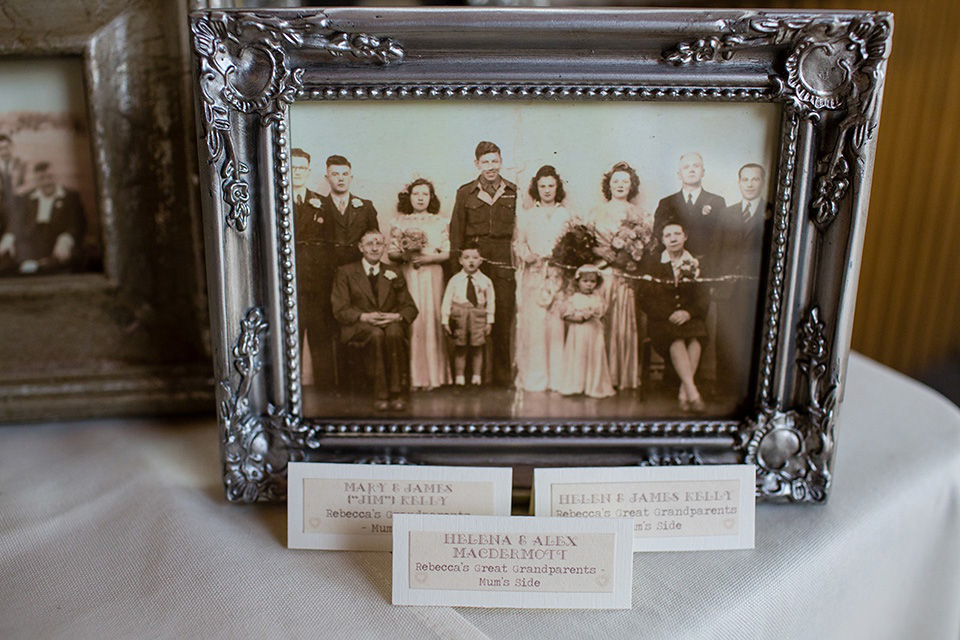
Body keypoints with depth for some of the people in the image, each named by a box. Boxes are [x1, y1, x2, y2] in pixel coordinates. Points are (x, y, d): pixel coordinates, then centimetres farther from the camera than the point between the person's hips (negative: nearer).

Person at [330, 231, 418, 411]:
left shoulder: (394, 273, 20)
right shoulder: (345, 272, 11)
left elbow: (410, 307, 12)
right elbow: (340, 310, 0)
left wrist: (397, 316, -12)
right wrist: (364, 317, -20)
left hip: (391, 323, 2)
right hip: (358, 327, -2)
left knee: (394, 333, -36)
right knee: (376, 334, -37)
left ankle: (397, 393, -30)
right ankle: (380, 394, -31)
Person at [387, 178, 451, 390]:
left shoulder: (439, 223, 10)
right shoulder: (399, 222, 11)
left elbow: (446, 253, 5)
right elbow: (391, 252, 7)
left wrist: (428, 257, -10)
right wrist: (404, 255, -12)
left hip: (431, 276, 0)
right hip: (406, 275, 0)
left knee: (430, 319, -5)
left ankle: (432, 375, 3)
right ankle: (411, 376, 0)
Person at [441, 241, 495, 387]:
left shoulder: (486, 281, 1)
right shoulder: (455, 280, -1)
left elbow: (490, 302, 4)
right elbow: (447, 300, -1)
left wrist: (489, 321, 1)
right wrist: (445, 320, -6)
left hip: (478, 317, 1)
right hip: (459, 317, -1)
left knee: (477, 349, 8)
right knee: (460, 349, 6)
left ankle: (476, 376, 20)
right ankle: (459, 377, 16)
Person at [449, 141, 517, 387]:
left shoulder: (514, 192, 11)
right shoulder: (465, 193, 10)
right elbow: (456, 231, 9)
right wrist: (457, 263, 2)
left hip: (504, 263, 0)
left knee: (504, 317, -1)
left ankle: (503, 375, 11)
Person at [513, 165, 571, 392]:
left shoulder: (566, 216, 14)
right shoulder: (527, 216, 14)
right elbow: (519, 243, 8)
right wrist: (528, 255, -11)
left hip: (559, 277, 0)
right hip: (533, 276, 0)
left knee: (557, 324, -5)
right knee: (533, 324, -5)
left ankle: (556, 377, 2)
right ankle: (533, 378, 1)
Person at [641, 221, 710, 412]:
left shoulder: (696, 264, 13)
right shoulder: (652, 263, 10)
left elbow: (703, 299, 6)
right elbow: (648, 299, 2)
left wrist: (688, 312, -16)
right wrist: (669, 315, -15)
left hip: (690, 318, 1)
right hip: (662, 320, -1)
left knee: (694, 339, -33)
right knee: (676, 340, -34)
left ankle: (683, 393, -31)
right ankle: (693, 393, -39)